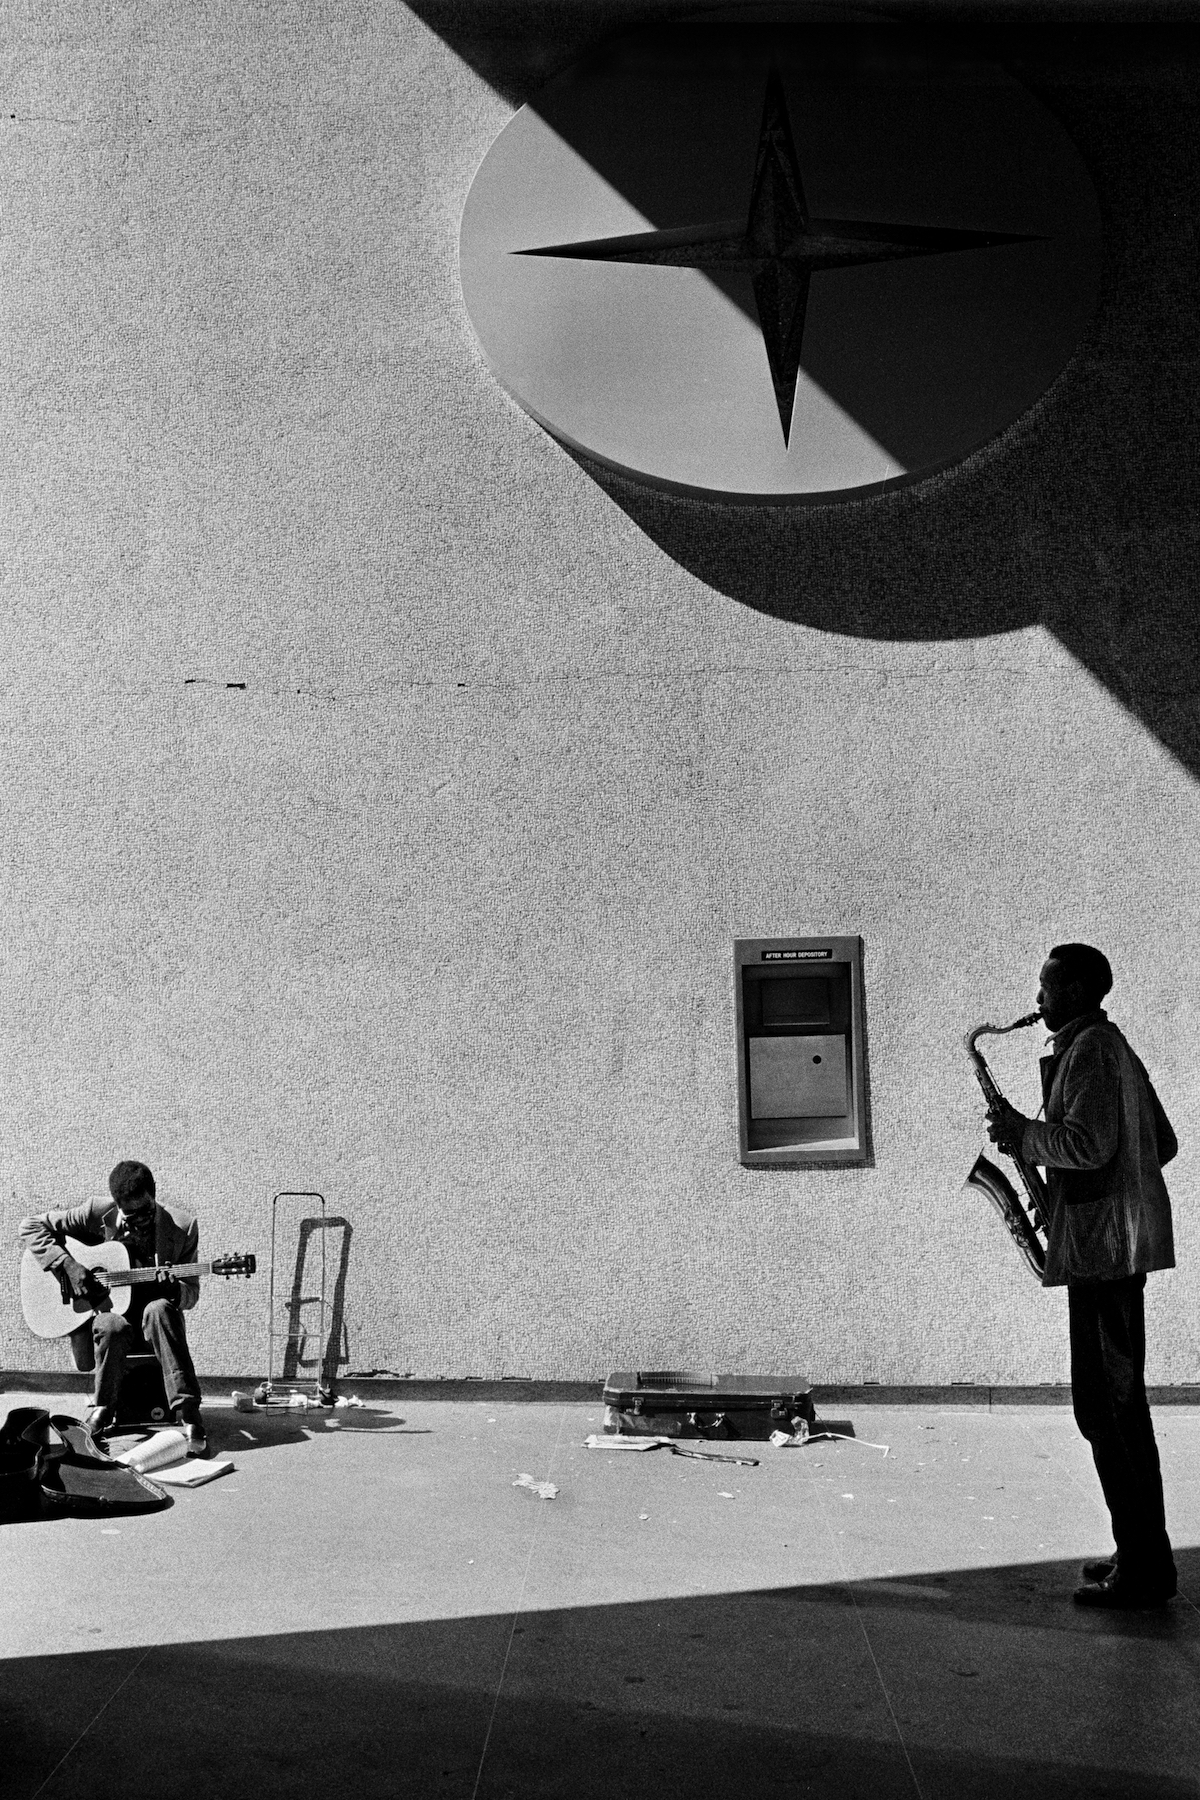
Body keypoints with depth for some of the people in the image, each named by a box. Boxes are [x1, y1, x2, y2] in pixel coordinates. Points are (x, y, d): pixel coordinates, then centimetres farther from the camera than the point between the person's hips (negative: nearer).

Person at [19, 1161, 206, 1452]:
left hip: (156, 1318, 0)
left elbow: (191, 1294, -1)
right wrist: (67, 1265, -17)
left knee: (158, 1309, -36)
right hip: (107, 1311, 0)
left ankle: (187, 1415, -36)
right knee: (111, 1327, -37)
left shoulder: (182, 1227, -6)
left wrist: (173, 1290, -26)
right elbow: (31, 1226, -3)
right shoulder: (97, 1215, -7)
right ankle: (102, 1412, -12)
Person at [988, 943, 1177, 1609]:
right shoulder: (1115, 1047, 19)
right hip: (1122, 1241, 11)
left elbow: (1088, 1143, -24)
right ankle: (1144, 1555, 21)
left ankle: (1143, 1568, -2)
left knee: (1104, 1407, -7)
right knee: (1122, 1403, 14)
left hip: (1104, 1244, -11)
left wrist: (1024, 1134, -10)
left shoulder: (1088, 1049, -12)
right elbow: (1163, 1144, 22)